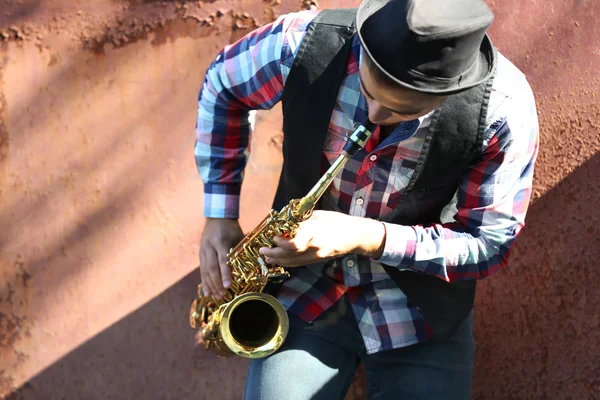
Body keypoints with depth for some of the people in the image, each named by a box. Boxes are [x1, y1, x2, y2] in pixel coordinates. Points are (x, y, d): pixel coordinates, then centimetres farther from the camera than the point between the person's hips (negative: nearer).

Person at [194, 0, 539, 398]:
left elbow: (491, 243, -14)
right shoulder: (303, 43, -20)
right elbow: (222, 87, 2)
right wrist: (220, 215, -3)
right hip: (305, 293, 1)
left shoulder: (503, 108, -24)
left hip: (421, 313, -1)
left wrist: (369, 239, -26)